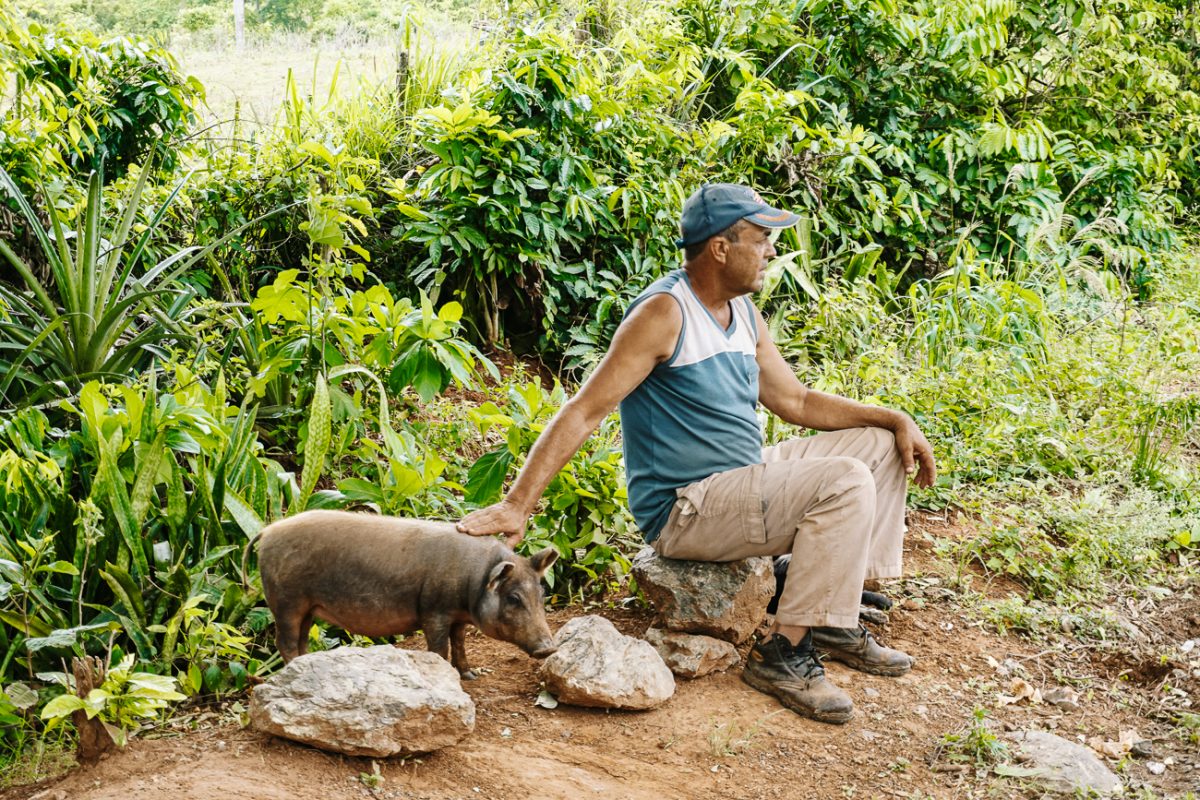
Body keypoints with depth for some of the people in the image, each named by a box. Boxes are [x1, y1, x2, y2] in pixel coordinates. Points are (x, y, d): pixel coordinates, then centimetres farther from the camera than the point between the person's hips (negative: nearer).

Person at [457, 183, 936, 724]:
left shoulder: (743, 312, 9)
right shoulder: (665, 313, -18)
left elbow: (795, 401, 17)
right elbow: (582, 413, -22)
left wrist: (894, 420, 7)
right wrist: (516, 506, -28)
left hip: (745, 478, 10)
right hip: (685, 510, -10)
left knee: (879, 444, 12)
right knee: (845, 482, -24)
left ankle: (838, 620, 9)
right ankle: (782, 653, -19)